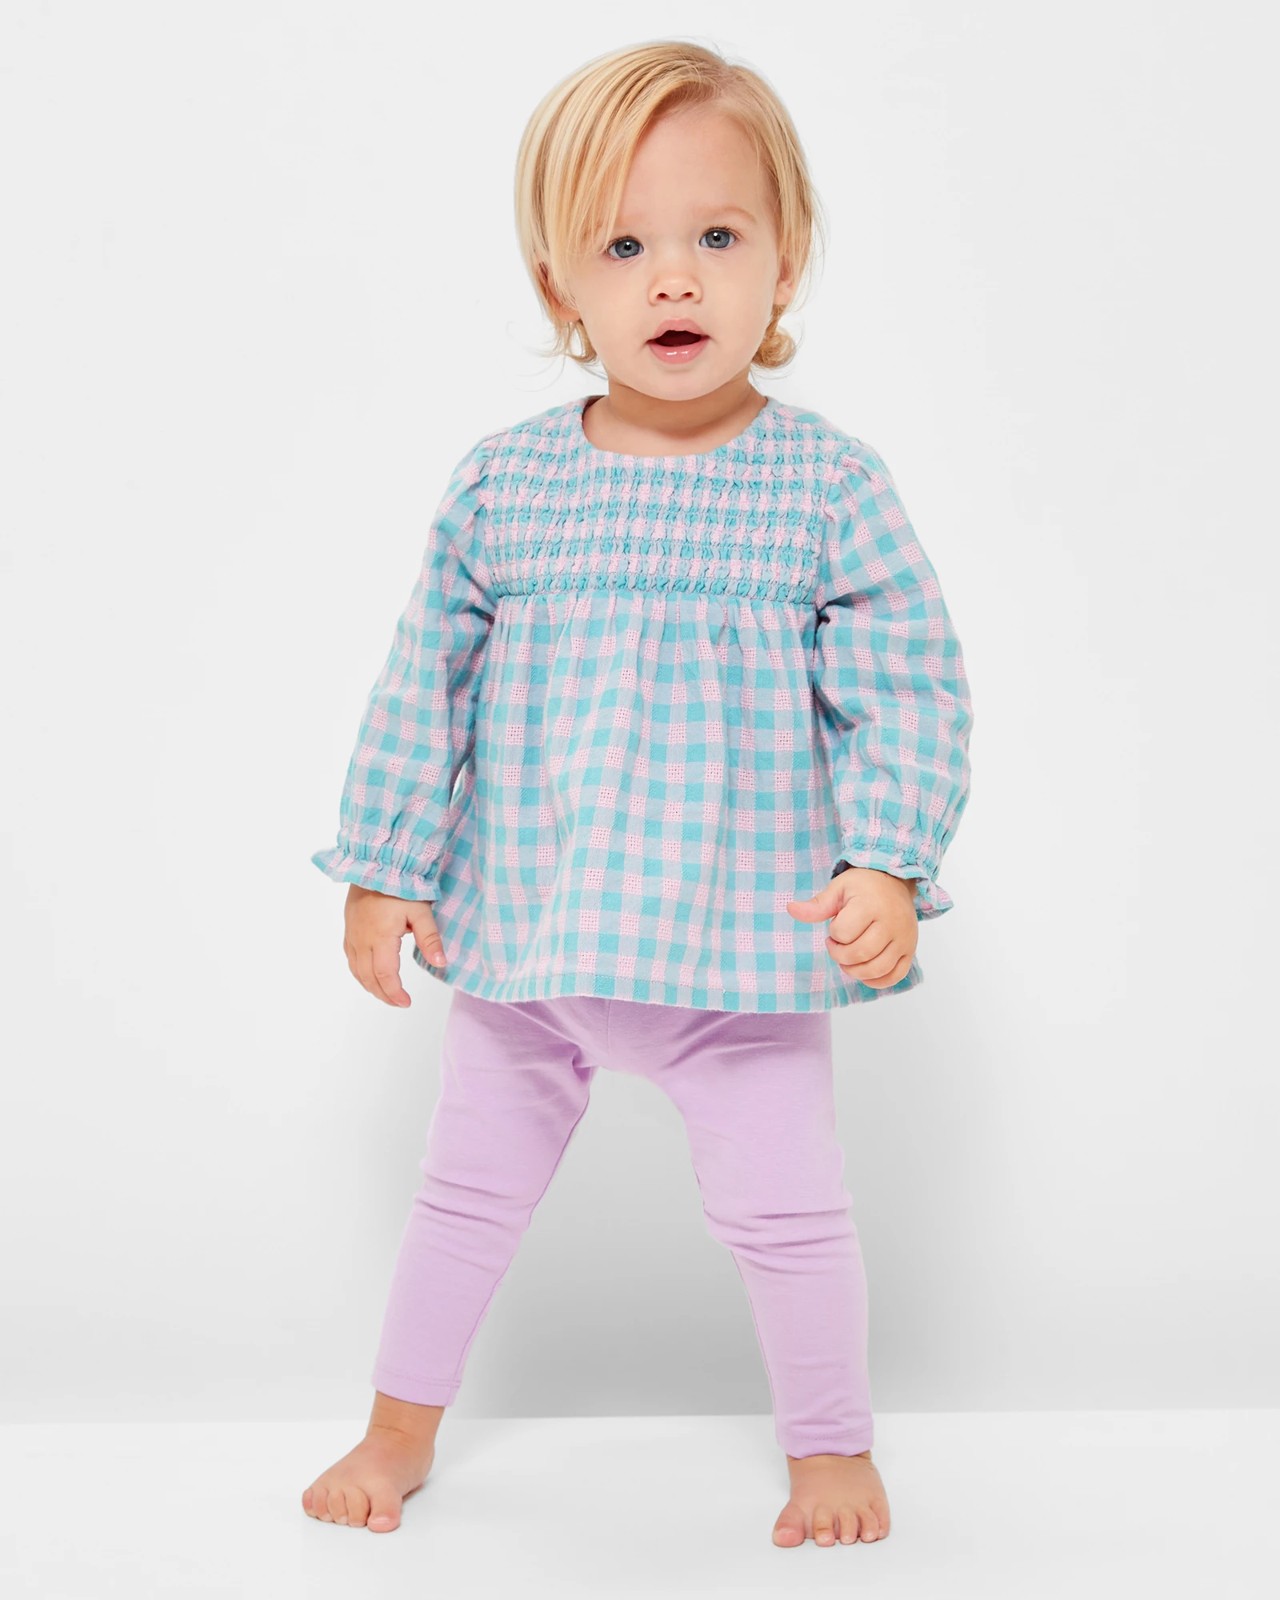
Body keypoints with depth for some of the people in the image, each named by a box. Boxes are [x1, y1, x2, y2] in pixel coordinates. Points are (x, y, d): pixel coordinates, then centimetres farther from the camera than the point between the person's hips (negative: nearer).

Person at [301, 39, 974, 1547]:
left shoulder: (830, 484, -8)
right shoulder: (500, 481, -2)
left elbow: (908, 688, -6)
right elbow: (424, 682, 4)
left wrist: (886, 865, -17)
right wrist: (384, 869, 4)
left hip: (744, 947, -2)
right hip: (520, 938, 3)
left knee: (785, 1209, 6)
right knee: (466, 1191, 17)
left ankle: (831, 1446, 32)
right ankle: (401, 1426, 40)